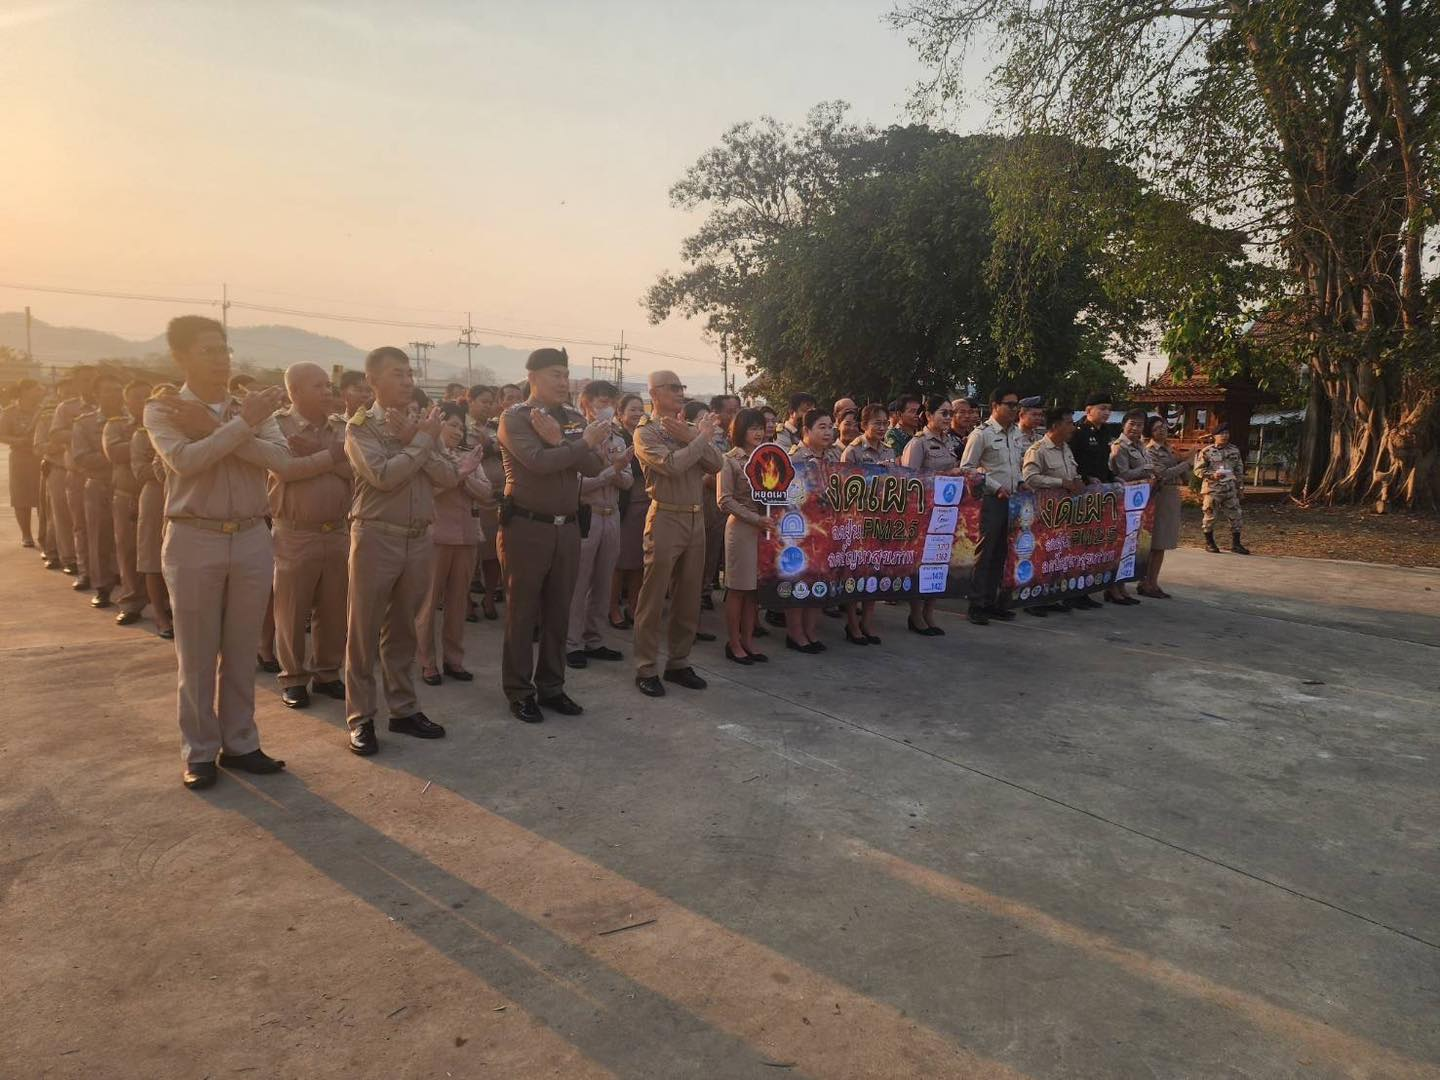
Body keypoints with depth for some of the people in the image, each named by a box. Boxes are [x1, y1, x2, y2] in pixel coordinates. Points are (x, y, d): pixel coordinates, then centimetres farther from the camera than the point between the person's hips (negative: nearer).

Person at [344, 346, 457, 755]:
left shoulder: (418, 424, 11)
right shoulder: (360, 427, -4)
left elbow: (449, 477, 1)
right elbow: (383, 475, -20)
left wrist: (416, 441, -10)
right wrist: (423, 440, -11)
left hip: (419, 539, 5)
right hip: (376, 538, -5)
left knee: (403, 629, 14)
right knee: (364, 630, 4)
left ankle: (404, 709, 24)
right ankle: (361, 717, 13)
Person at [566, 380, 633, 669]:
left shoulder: (618, 441, 10)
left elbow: (628, 482, 7)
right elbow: (578, 483, -17)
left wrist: (619, 473, -14)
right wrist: (612, 469, -19)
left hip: (611, 515, 6)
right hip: (585, 515, -6)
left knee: (603, 583, 12)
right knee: (578, 583, 0)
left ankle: (593, 640, 23)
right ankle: (572, 643, 10)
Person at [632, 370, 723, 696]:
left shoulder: (692, 429, 14)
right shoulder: (645, 432, -5)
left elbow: (717, 464, 3)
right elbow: (671, 465, -20)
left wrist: (690, 437, -8)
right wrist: (701, 438, -9)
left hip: (696, 518, 6)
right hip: (666, 519, -6)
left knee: (689, 598, 12)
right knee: (653, 598, -1)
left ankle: (679, 662, 23)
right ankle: (646, 669, 8)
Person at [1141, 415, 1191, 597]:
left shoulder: (1169, 450, 16)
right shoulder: (1150, 451, -7)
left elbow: (1186, 478, 13)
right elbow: (1164, 474, -20)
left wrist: (1181, 461, -5)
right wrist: (1186, 464, -9)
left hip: (1172, 498, 8)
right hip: (1159, 498, -8)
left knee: (1162, 544, 8)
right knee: (1155, 544, -7)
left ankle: (1153, 583, 13)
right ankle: (1146, 584, -1)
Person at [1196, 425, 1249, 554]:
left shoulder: (1235, 450, 9)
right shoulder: (1206, 451, -6)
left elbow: (1239, 470, 15)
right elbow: (1199, 469, -6)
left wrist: (1240, 486, 12)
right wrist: (1212, 475, -20)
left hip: (1230, 489, 4)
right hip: (1212, 489, -4)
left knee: (1235, 515, 3)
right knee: (1209, 516, 1)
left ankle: (1236, 544, 11)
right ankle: (1209, 542, 15)